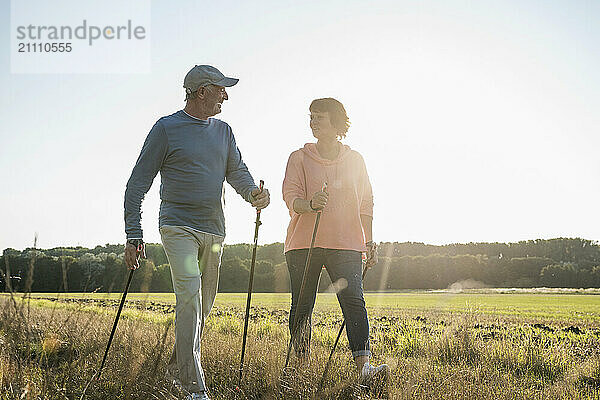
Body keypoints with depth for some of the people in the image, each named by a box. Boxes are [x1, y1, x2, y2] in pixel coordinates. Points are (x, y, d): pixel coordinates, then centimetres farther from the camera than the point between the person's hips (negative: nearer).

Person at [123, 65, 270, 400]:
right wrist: (134, 235, -8)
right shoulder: (166, 128, -2)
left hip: (214, 230, 6)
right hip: (178, 226, -6)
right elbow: (138, 184, -2)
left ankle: (177, 368, 31)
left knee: (204, 304, 12)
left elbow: (237, 171, 12)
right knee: (189, 294, -20)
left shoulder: (223, 131, 14)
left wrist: (253, 192, -13)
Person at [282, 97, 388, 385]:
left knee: (353, 300, -15)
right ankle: (301, 365, 17)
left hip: (346, 243, 0)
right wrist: (310, 204, -27)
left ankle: (363, 365, -21)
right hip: (304, 242, 0)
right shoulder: (299, 158, 8)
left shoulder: (355, 160, 13)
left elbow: (365, 204, 16)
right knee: (302, 306, 3)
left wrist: (369, 242, 9)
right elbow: (291, 196, -4)